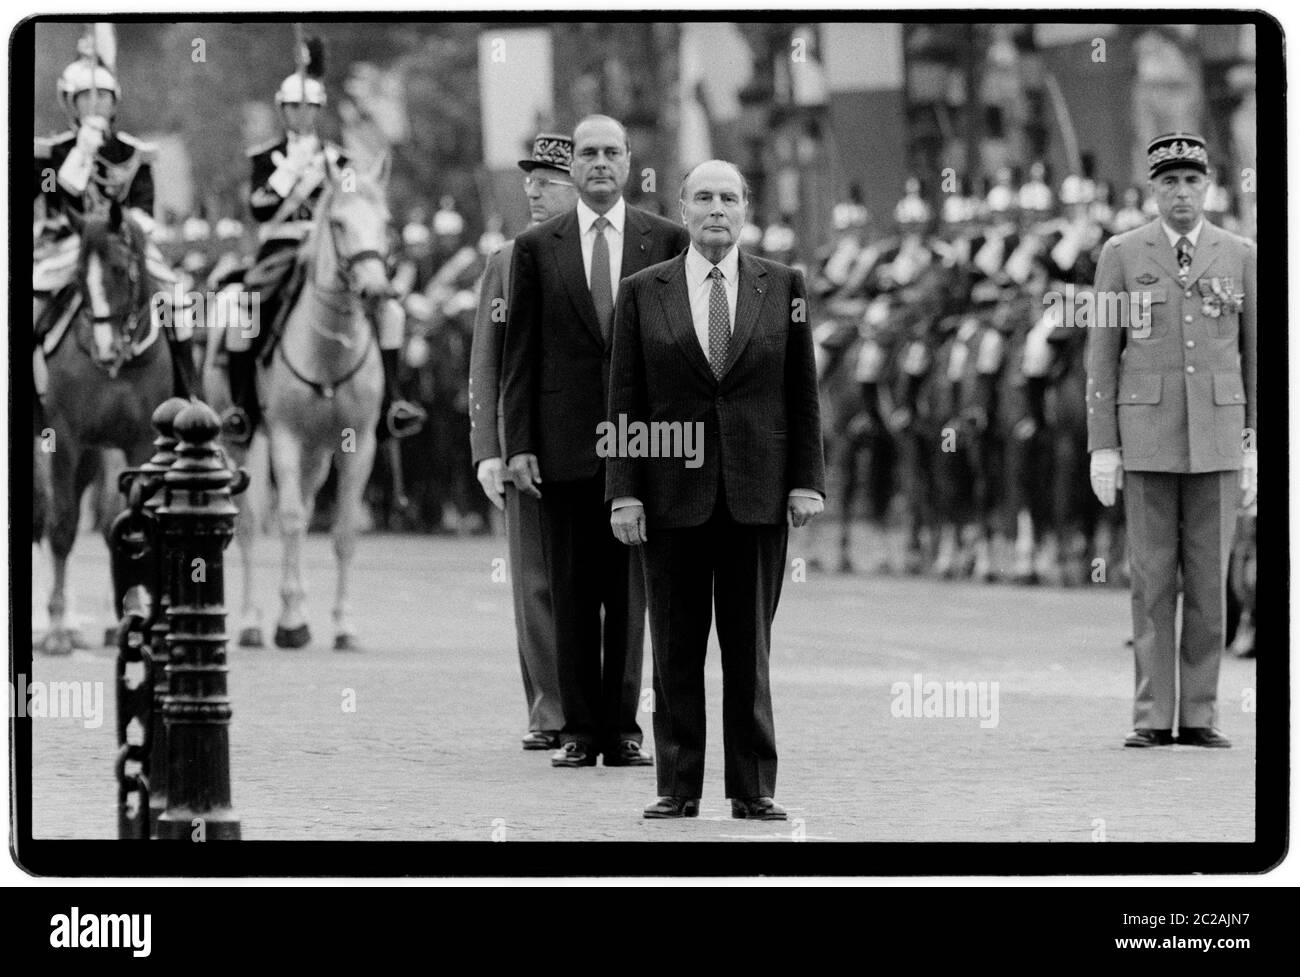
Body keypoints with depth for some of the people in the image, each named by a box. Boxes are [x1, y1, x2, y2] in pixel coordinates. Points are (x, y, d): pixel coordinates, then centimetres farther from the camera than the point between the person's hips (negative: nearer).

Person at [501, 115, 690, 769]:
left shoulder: (667, 242, 6)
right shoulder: (537, 247, 6)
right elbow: (520, 352, 5)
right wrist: (518, 444, -2)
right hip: (564, 443, 0)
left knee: (631, 593, 2)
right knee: (571, 595, 3)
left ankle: (622, 731, 7)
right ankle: (580, 730, 9)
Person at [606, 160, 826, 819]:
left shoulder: (782, 287, 6)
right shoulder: (643, 293, 5)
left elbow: (802, 393, 7)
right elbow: (625, 401, 3)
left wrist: (806, 480, 0)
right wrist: (624, 492, -4)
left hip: (756, 493, 0)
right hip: (674, 493, 0)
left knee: (750, 648, 3)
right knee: (676, 650, 2)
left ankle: (753, 790, 7)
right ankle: (678, 788, 7)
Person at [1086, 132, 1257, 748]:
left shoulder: (1239, 256, 5)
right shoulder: (1122, 255, 1)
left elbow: (1255, 355, 8)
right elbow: (1102, 355, 1)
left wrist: (1256, 449, 2)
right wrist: (1102, 447, -5)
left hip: (1216, 437, 1)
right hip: (1147, 436, -1)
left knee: (1208, 578, 1)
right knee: (1152, 579, -1)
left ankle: (1198, 716, 6)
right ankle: (1153, 717, 2)